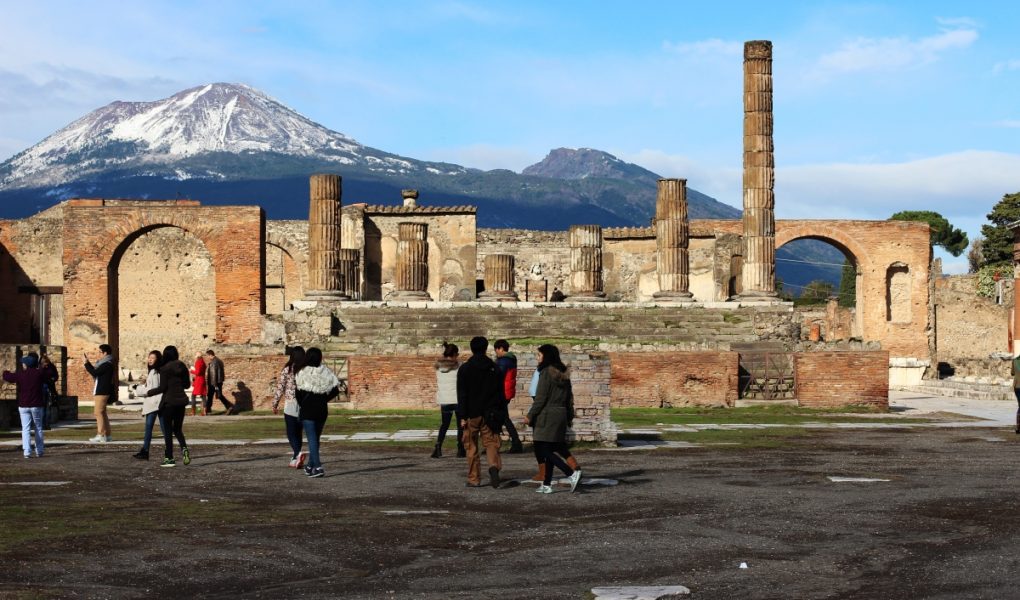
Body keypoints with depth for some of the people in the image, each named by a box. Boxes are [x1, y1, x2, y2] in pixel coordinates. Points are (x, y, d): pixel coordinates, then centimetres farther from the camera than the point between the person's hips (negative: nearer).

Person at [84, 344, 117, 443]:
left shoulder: (107, 364, -15)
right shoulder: (104, 363, 17)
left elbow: (94, 373, -19)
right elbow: (95, 372, 22)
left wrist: (86, 363, -11)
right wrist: (88, 363, 21)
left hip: (102, 392, -11)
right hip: (100, 391, 11)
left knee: (98, 412, -11)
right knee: (102, 413, 13)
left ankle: (100, 435, -13)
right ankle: (107, 435, 16)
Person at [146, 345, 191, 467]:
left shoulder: (165, 368, -10)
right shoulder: (182, 367, 6)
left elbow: (162, 387, -12)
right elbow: (187, 384, 12)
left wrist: (149, 393, 2)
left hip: (169, 402, -5)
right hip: (181, 400, 5)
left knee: (167, 430, 2)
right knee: (178, 429, 15)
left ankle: (169, 458, 2)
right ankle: (184, 448, -10)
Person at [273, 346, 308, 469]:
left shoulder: (287, 370, -6)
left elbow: (280, 388, -4)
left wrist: (275, 404, 7)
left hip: (291, 404, -3)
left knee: (291, 433, 0)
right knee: (298, 432, 16)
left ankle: (298, 453, -25)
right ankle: (295, 459, 20)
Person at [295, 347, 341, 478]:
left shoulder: (301, 373, -9)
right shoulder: (325, 372, 1)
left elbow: (298, 393, -9)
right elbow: (335, 390, 0)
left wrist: (301, 405, 7)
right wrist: (324, 399, 10)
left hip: (307, 409, -4)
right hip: (322, 409, 4)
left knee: (312, 438, -6)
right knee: (316, 437, 18)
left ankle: (317, 467, -19)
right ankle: (310, 466, 28)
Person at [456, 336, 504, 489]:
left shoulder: (465, 369, -3)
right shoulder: (494, 368, 5)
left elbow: (462, 394, -6)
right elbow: (501, 392, 8)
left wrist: (462, 416, -5)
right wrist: (501, 414, 13)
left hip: (472, 414, -2)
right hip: (490, 413, 2)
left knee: (471, 446, 7)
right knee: (491, 443, 5)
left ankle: (474, 479, 7)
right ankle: (494, 465, -24)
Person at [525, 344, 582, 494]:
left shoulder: (546, 373, -11)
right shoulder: (563, 373, 13)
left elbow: (540, 398, -15)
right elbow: (569, 397, 16)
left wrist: (530, 415, -10)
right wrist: (570, 417, 21)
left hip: (547, 416, -8)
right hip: (561, 416, 8)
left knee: (542, 450, -8)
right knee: (549, 450, 11)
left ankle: (572, 473, -19)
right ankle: (547, 484, 10)